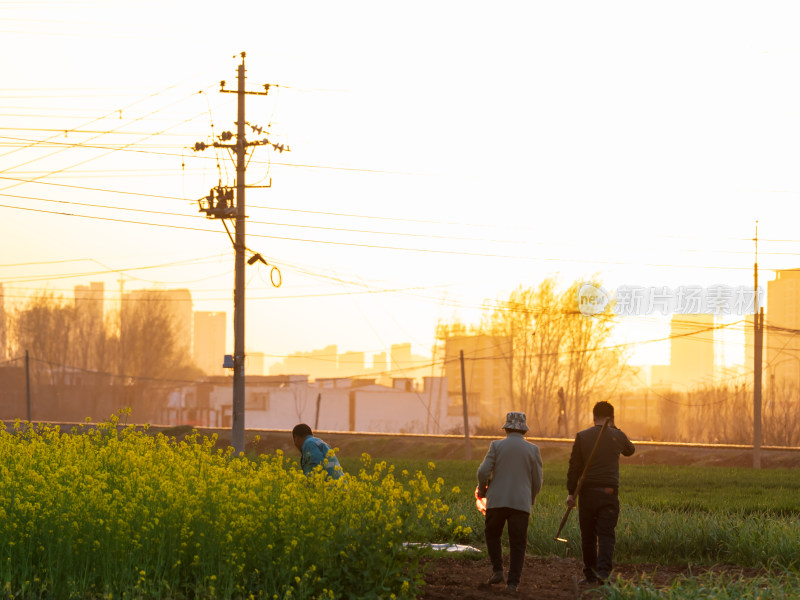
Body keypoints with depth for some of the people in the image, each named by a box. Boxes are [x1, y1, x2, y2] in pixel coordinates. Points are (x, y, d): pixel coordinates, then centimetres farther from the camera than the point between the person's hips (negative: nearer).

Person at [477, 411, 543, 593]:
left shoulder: (497, 446, 1)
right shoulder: (532, 450, 4)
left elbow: (483, 471, -6)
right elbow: (537, 481, 6)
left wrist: (482, 489, 14)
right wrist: (531, 500, 24)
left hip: (497, 501, 0)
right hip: (521, 503, 0)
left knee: (492, 534, 21)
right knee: (517, 543, 6)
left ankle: (497, 570, 7)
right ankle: (513, 583, 0)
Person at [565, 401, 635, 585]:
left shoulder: (582, 437, 0)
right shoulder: (617, 437, 3)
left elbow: (574, 466, -2)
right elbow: (630, 450, 26)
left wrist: (571, 493, 0)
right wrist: (614, 429, 29)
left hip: (587, 492, 0)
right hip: (609, 493, 0)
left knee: (588, 535, 10)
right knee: (606, 535, -3)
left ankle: (591, 576, 15)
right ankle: (603, 572, -22)